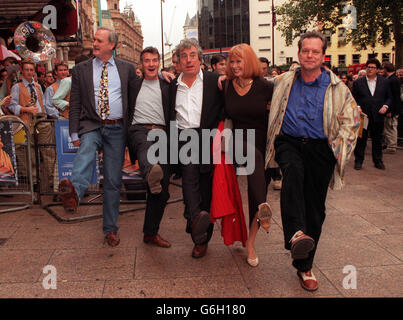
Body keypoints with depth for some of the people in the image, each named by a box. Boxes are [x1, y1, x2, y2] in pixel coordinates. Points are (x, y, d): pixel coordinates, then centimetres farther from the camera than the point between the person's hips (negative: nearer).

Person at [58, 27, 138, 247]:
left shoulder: (127, 69, 8)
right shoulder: (81, 70, 8)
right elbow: (75, 103, 5)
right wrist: (75, 133, -3)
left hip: (117, 129, 0)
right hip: (91, 125, 0)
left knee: (113, 181, 2)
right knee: (86, 150, -35)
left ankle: (110, 229, 14)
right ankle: (74, 191, -61)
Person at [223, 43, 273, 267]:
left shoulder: (264, 86, -3)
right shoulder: (226, 86, 3)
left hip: (264, 144, 1)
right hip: (240, 143, -1)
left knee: (256, 195, 4)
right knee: (254, 155, -39)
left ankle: (250, 244, 17)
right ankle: (263, 208, -52)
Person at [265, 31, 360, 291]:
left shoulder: (337, 88, 6)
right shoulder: (283, 82, 10)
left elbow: (351, 119, 8)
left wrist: (338, 149, -2)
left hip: (321, 148, 0)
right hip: (289, 143, 0)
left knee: (315, 208, 3)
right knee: (293, 170, -37)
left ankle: (304, 265, 19)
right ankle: (296, 233, -49)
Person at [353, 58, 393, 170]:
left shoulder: (384, 82, 8)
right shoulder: (358, 82, 4)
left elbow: (389, 97, 10)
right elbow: (354, 98, 4)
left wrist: (385, 106, -7)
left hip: (378, 116, 2)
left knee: (377, 140, 11)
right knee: (361, 139, 3)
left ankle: (378, 161, 23)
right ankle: (358, 161, 14)